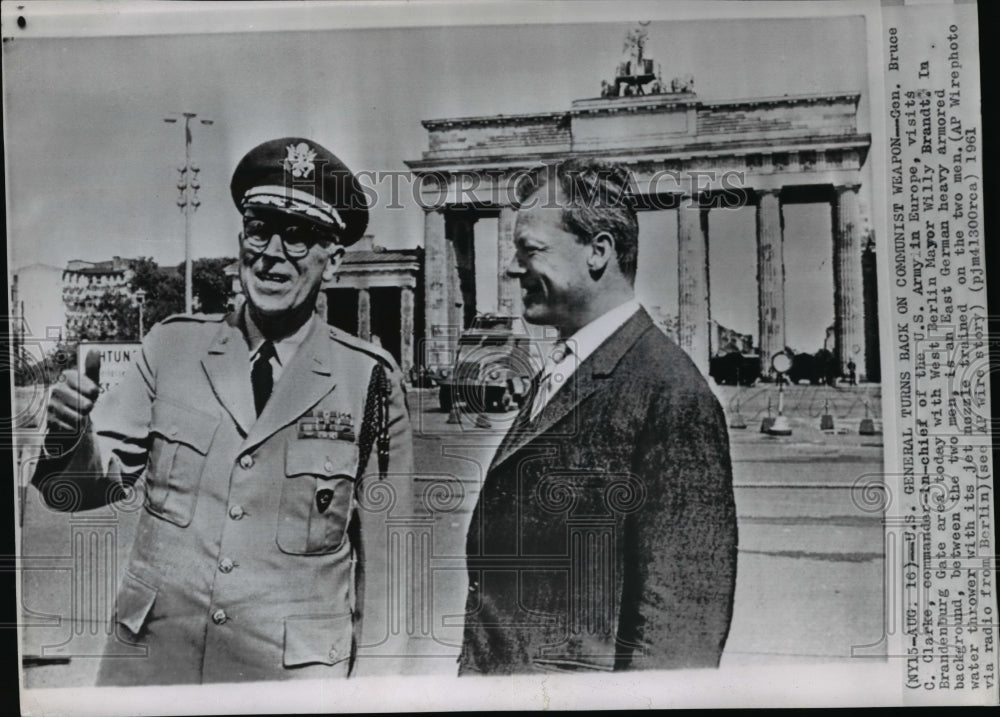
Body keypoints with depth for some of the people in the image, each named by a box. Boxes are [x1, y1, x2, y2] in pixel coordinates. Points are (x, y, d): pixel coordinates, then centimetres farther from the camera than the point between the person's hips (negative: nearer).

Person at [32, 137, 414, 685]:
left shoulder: (370, 379, -7)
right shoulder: (172, 345, -1)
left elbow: (383, 554, -2)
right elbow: (100, 479, 2)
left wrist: (371, 688, 2)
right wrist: (71, 436, -20)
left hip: (292, 676, -2)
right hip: (148, 661, 2)